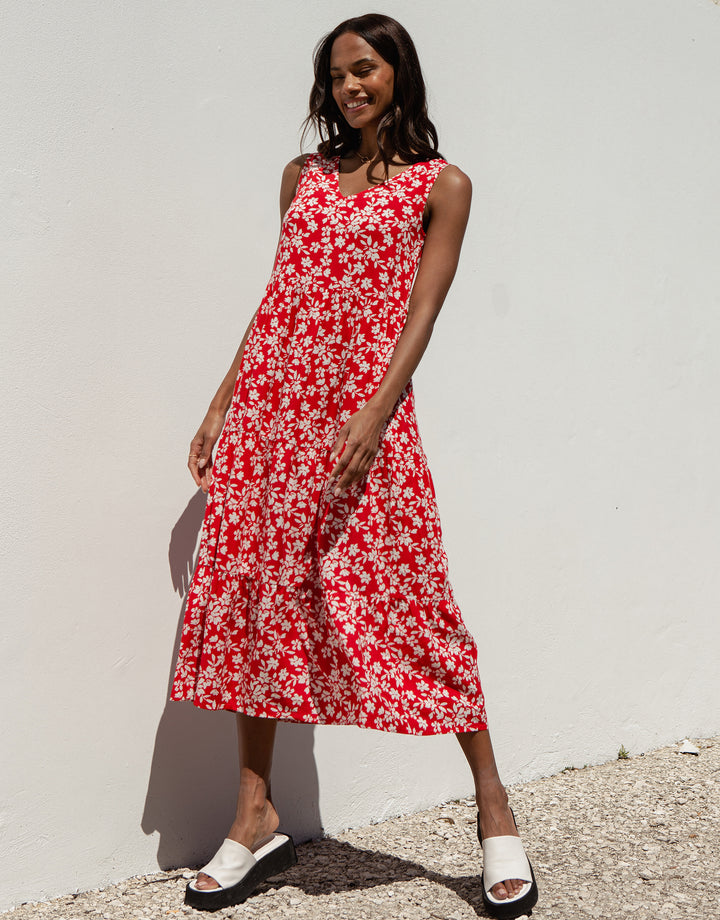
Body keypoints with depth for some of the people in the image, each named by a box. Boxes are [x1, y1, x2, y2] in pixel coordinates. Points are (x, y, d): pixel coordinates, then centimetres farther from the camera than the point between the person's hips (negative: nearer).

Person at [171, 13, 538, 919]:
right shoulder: (304, 174, 16)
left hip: (364, 413, -5)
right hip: (271, 405, 5)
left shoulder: (441, 185, 3)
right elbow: (276, 299, 15)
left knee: (407, 601, -4)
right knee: (255, 595, 4)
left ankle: (493, 807, 12)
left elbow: (421, 310, -6)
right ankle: (256, 819, 16)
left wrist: (374, 416, -18)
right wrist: (222, 405, 10)